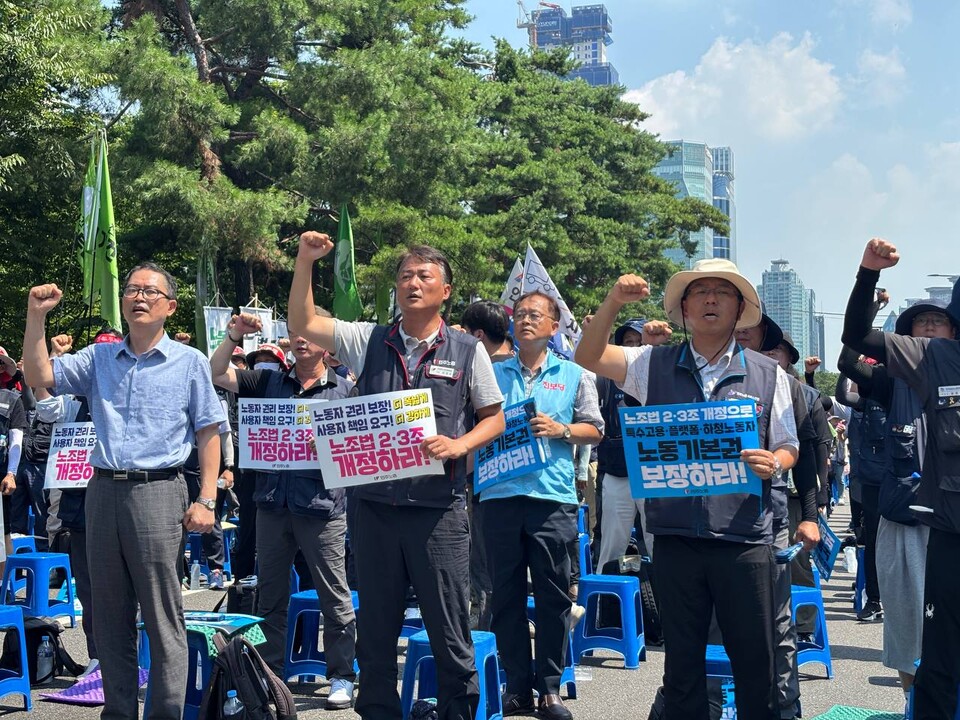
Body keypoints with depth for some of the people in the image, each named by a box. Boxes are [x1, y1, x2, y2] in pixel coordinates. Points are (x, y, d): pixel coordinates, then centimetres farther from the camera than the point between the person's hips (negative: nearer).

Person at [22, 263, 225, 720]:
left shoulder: (190, 362, 5)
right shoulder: (99, 358, 14)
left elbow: (208, 434, 3)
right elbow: (39, 377, 5)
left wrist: (206, 500, -5)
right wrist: (36, 317, -5)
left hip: (157, 491, -4)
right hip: (103, 491, 4)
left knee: (163, 616, -3)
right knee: (109, 613, 10)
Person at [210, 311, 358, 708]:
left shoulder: (344, 390, 4)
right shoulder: (268, 381, 11)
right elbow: (216, 374, 5)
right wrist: (234, 336, -7)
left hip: (322, 504, -3)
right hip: (272, 500, 3)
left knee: (334, 595, 2)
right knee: (271, 595, 11)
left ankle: (342, 677, 11)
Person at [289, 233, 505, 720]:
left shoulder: (467, 351, 4)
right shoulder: (369, 341, 9)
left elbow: (494, 419, 8)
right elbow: (302, 324, 6)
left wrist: (458, 445, -11)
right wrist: (305, 261, -3)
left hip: (438, 508, -2)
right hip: (376, 504, 2)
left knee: (449, 630, 3)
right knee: (375, 630, 11)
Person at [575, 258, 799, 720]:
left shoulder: (768, 375, 7)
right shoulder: (655, 365, 8)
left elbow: (787, 449, 10)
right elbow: (588, 357, 1)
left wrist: (773, 464, -13)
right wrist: (613, 304, -13)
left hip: (744, 537, -1)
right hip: (675, 536, 1)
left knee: (754, 660, 5)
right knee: (681, 659, 11)